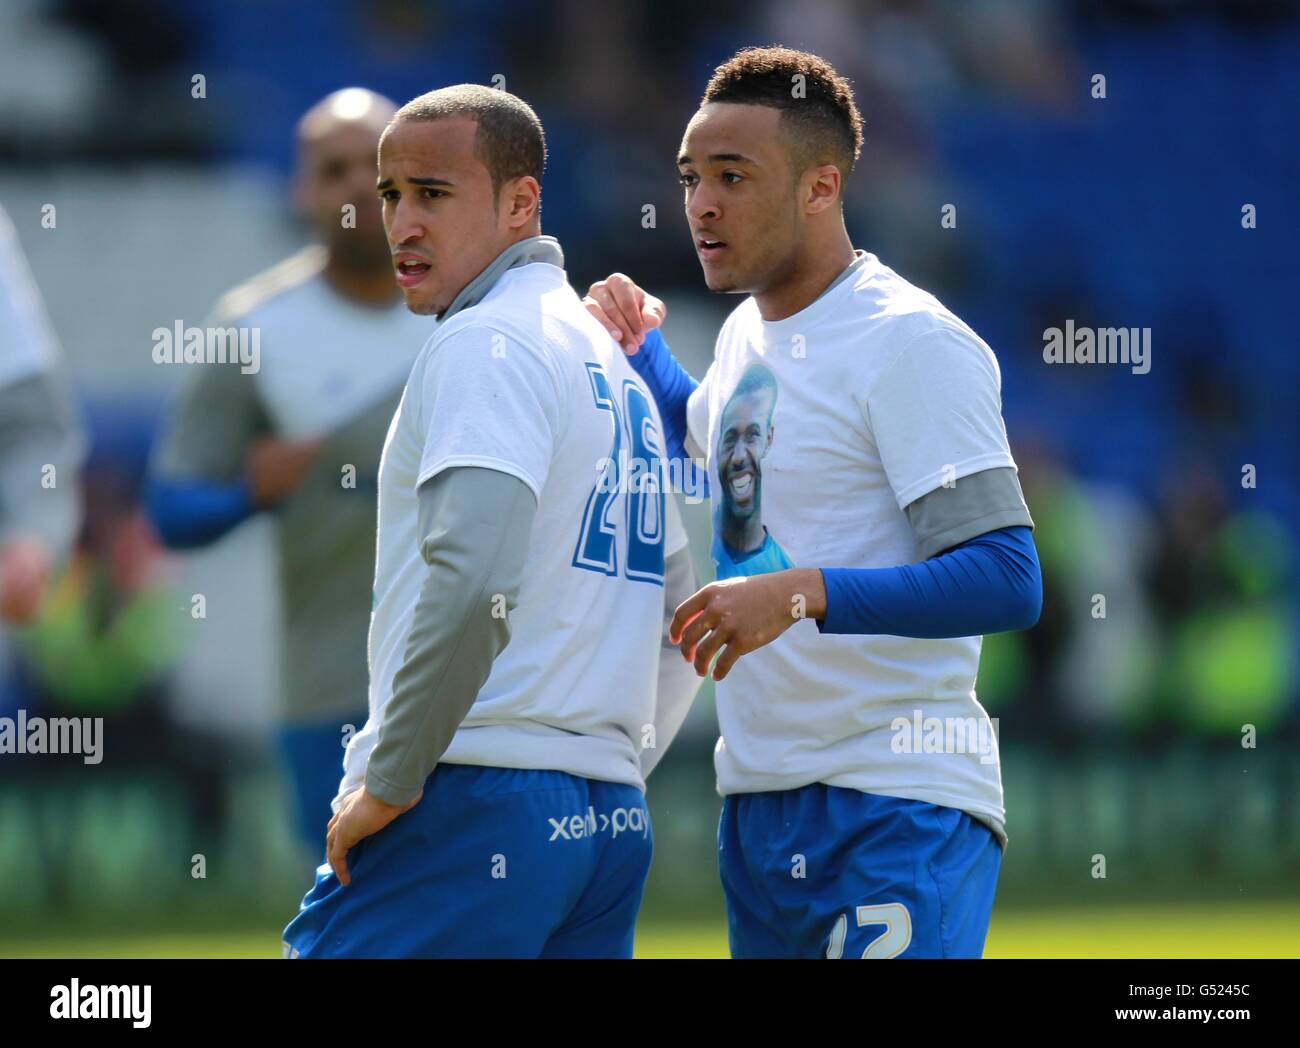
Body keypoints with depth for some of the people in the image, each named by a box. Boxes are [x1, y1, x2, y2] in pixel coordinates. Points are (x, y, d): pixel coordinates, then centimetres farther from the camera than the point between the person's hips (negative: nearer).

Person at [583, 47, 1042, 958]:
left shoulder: (915, 344, -13)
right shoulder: (746, 337, 14)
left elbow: (1010, 581, -22)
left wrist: (803, 593, -31)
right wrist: (638, 346, 20)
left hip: (899, 814, -9)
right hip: (757, 804, 9)